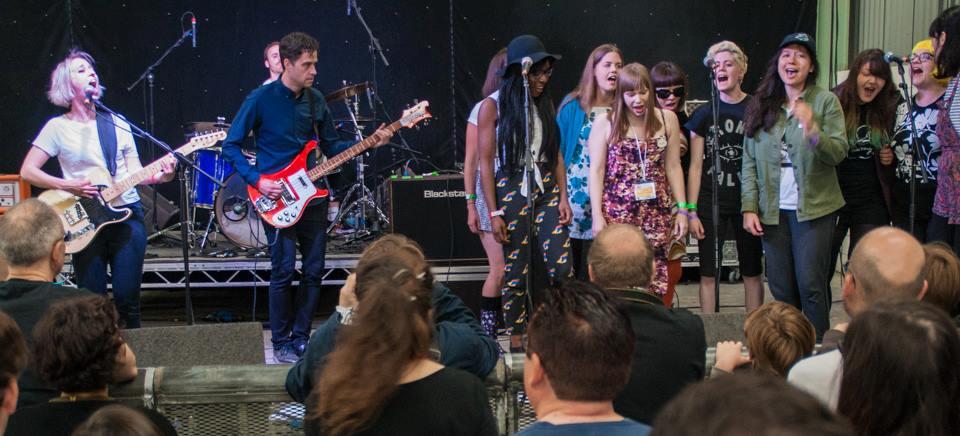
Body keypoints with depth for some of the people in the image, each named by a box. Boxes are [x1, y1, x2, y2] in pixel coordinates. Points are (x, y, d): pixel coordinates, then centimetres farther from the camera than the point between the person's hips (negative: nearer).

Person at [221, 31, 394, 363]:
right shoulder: (261, 100, -9)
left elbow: (331, 146, 15)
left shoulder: (315, 100, 8)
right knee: (284, 271, -6)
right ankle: (281, 342, 7)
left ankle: (301, 338, 17)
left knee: (314, 270, 6)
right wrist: (257, 180, -16)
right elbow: (231, 146, -5)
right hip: (276, 198, -6)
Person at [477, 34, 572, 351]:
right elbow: (485, 163, -6)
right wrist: (494, 213, -10)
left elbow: (556, 155, 12)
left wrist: (563, 198, 3)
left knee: (561, 266, -7)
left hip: (546, 191, 4)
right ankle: (516, 341, 10)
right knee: (516, 271, 0)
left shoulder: (545, 105, 10)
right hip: (512, 191, -4)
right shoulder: (493, 107, -4)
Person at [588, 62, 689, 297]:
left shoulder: (667, 119, 6)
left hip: (657, 213, 2)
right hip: (617, 213, -2)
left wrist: (682, 209, 6)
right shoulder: (605, 123, 0)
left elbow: (673, 167, 9)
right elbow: (596, 171, 0)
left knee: (655, 281, 0)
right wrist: (597, 215, -5)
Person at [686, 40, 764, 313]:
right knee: (708, 273, 2)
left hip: (748, 201, -1)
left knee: (752, 272, 7)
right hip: (711, 203, 1)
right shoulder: (704, 114, 4)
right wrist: (691, 211, -2)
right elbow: (695, 166, 4)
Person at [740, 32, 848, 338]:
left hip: (814, 208, -3)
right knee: (781, 289, 7)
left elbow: (839, 152, -10)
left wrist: (813, 133, -29)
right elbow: (749, 161, 6)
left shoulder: (826, 101, -2)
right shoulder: (760, 105, 8)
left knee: (810, 285, -5)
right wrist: (749, 207, -1)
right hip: (773, 210, 3)